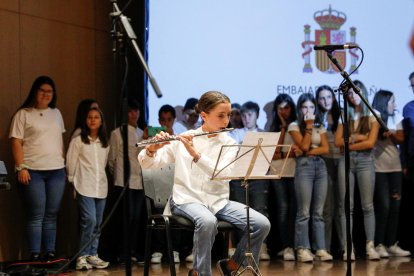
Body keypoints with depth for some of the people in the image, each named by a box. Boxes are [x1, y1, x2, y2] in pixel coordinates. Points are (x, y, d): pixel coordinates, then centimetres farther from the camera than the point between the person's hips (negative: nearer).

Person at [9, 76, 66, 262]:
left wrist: (64, 165, 14)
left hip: (56, 171, 5)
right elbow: (16, 143, -5)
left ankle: (50, 253, 9)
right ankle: (35, 255, -3)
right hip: (33, 171, -5)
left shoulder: (56, 113, 16)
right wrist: (21, 167, -13)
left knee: (51, 215, 5)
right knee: (36, 216, -6)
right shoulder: (23, 114, 0)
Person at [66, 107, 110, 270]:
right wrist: (73, 181, 3)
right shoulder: (78, 141, -1)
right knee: (89, 220, -16)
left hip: (101, 188, 5)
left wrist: (100, 178, 11)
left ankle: (93, 255, 12)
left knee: (97, 224, 6)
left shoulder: (105, 143, 15)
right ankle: (82, 256, -10)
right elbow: (71, 164, 1)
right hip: (85, 187, -5)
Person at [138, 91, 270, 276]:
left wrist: (195, 154, -26)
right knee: (207, 221, -38)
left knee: (262, 224, -18)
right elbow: (146, 163, 1)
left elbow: (224, 174, -16)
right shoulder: (183, 139, 1)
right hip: (187, 200, -3)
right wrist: (151, 150, -22)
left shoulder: (229, 144, 4)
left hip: (218, 201, 3)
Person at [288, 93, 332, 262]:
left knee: (318, 212, 1)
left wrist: (309, 152, -7)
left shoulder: (320, 127, 17)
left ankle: (321, 249, -1)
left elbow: (325, 149, 5)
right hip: (304, 166, -4)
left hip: (320, 166, 4)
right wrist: (308, 126, -6)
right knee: (304, 212, -9)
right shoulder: (294, 126, 4)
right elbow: (304, 146, -9)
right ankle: (303, 250, -9)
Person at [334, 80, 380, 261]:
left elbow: (370, 143, -5)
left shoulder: (372, 116, 6)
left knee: (367, 205, -4)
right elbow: (338, 141, 4)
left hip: (365, 160, -2)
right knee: (346, 205, -4)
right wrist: (356, 137, -6)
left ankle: (370, 246, -4)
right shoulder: (345, 116, 13)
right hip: (346, 161, 2)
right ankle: (347, 248, -5)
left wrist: (348, 144, -2)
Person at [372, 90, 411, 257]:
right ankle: (379, 245, -5)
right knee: (383, 206, -10)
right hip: (378, 168, -6)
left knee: (395, 206, 2)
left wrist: (392, 134, -13)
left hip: (395, 167, 6)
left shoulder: (396, 118, 13)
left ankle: (391, 244, 7)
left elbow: (400, 139, 6)